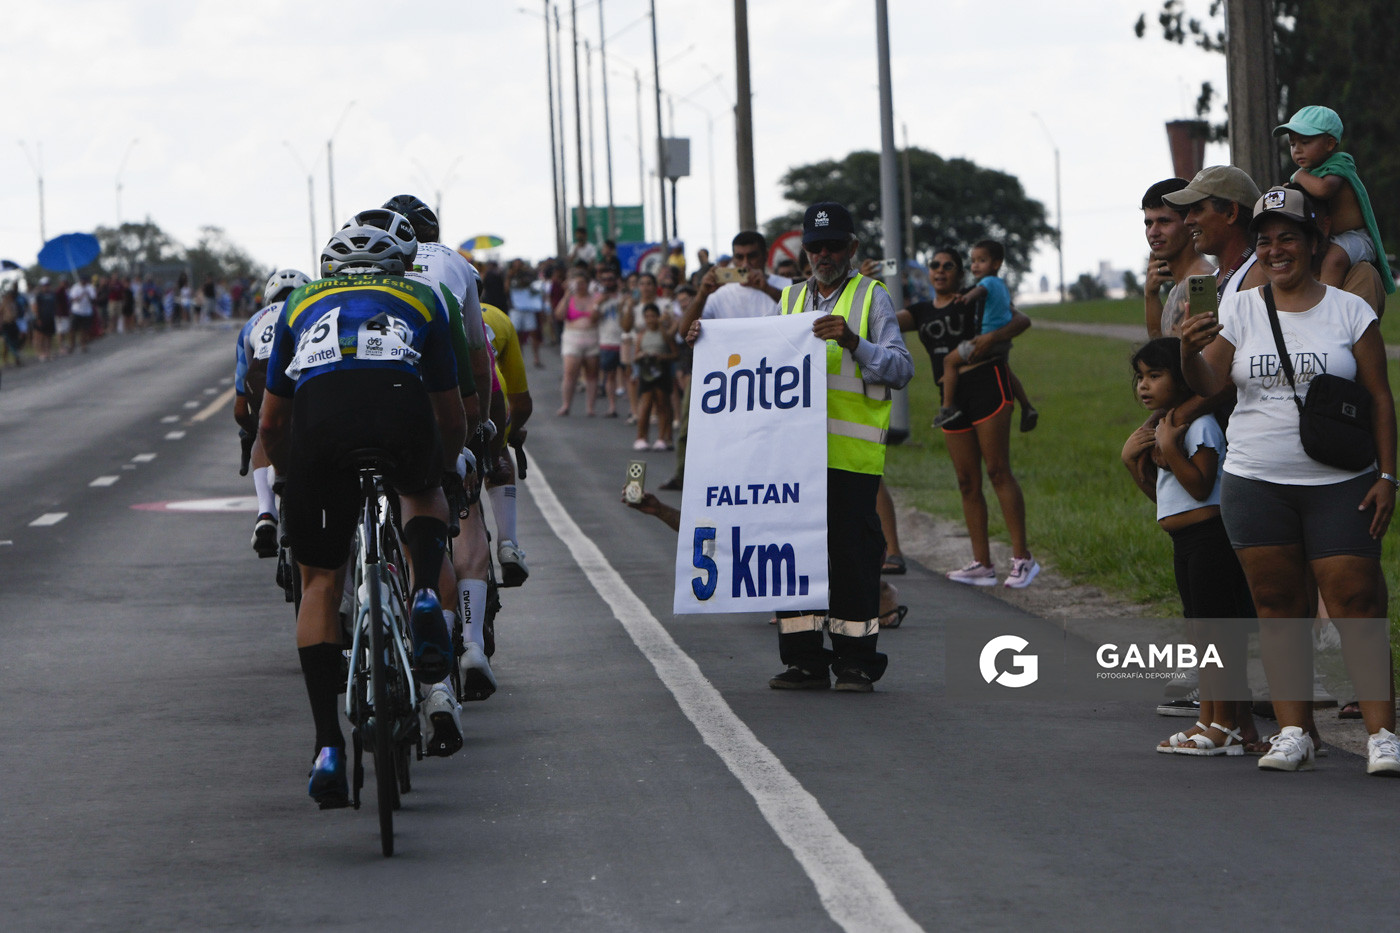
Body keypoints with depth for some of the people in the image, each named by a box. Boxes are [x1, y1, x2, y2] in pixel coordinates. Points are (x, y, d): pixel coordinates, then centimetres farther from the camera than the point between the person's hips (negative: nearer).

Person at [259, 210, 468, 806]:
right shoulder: (421, 299, 33)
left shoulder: (302, 303, 36)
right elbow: (453, 419, 39)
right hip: (402, 405, 0)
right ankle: (426, 595, 7)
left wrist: (295, 478, 57)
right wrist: (440, 469, 58)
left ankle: (328, 746, 4)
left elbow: (270, 425, 39)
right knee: (423, 493, 36)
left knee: (320, 582, 15)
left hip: (320, 416, 0)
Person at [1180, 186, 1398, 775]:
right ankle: (1293, 732, 8)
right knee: (1276, 605, 2)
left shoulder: (1349, 312, 3)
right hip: (1255, 483, 2)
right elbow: (1207, 385, 1)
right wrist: (1190, 352, -21)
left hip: (1338, 484, -2)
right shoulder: (1237, 311, 7)